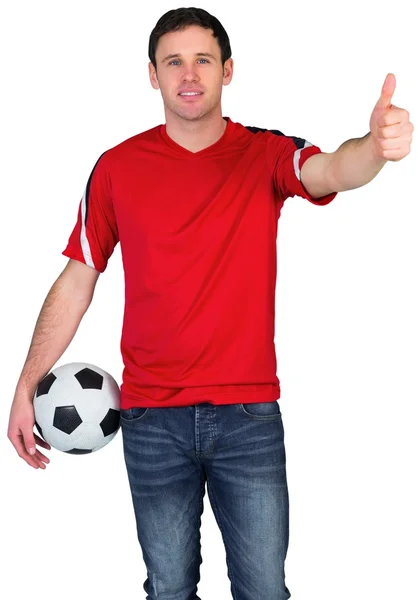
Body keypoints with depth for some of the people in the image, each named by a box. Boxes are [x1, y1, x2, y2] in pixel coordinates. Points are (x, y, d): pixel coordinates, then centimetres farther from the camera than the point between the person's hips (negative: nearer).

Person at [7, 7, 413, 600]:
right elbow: (78, 279, 6)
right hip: (152, 418, 1)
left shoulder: (267, 154, 0)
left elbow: (332, 172, -22)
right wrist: (27, 385, 1)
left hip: (250, 415, 0)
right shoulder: (118, 167, 2)